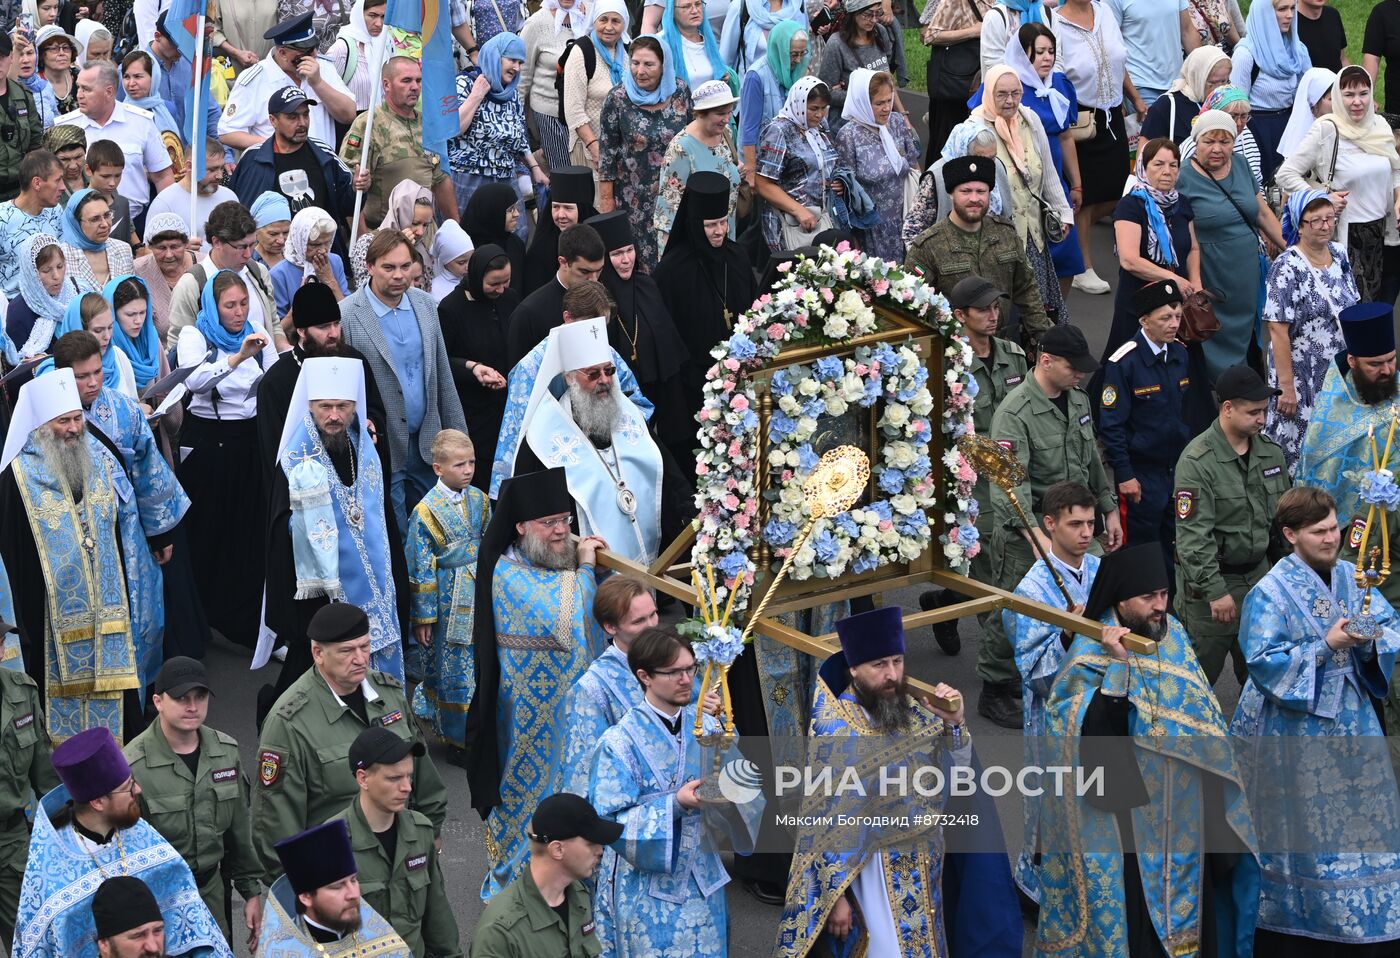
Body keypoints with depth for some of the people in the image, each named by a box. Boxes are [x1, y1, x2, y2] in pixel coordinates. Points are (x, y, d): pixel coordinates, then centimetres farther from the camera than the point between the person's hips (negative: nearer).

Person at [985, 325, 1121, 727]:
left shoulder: (1078, 399, 7)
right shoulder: (1015, 412, -19)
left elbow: (1093, 461, 21)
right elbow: (1010, 482, -29)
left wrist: (1109, 509, 19)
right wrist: (1035, 535, -39)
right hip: (1027, 527, -7)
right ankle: (995, 691, 15)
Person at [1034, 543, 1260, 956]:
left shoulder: (1172, 634, 3)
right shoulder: (1092, 650, -15)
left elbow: (1201, 718, 15)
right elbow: (1092, 729, -27)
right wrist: (1118, 667, -35)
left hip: (1180, 811, 6)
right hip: (1123, 814, -6)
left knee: (1182, 898, 13)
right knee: (1130, 906, -2)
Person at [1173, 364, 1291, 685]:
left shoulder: (1270, 452, 5)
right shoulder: (1198, 461, -17)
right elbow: (1194, 535, -20)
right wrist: (1216, 591, -21)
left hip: (1260, 573, 6)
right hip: (1212, 578, -6)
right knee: (1202, 671, 1)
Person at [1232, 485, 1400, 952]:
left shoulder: (1350, 577, 6)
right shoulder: (1271, 592, -10)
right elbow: (1263, 662, -17)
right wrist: (1327, 646, -22)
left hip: (1349, 718, 5)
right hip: (1294, 726, -5)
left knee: (1358, 825, 7)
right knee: (1299, 834, 0)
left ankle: (1353, 934, 17)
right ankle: (1285, 932, 11)